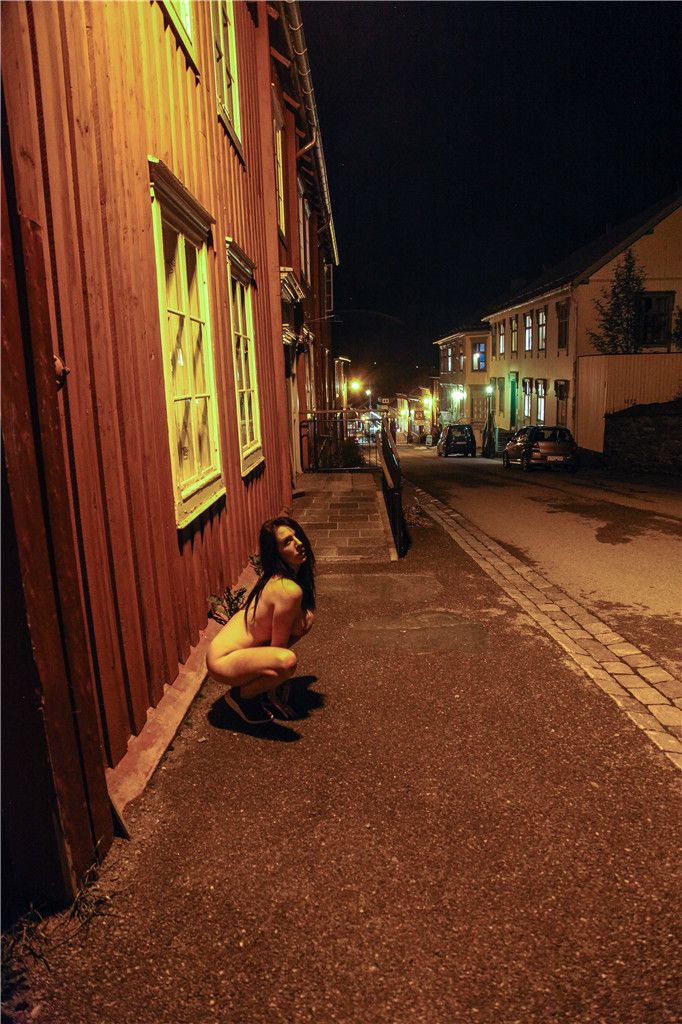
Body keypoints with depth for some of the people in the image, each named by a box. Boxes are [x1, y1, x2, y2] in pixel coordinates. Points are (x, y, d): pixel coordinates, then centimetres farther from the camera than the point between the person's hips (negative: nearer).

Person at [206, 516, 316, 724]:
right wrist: (276, 698, -6)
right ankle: (241, 695, -5)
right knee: (287, 661, -36)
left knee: (307, 616, 9)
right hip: (223, 661, -9)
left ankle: (261, 683, 15)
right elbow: (278, 646, -17)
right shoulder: (289, 590, -25)